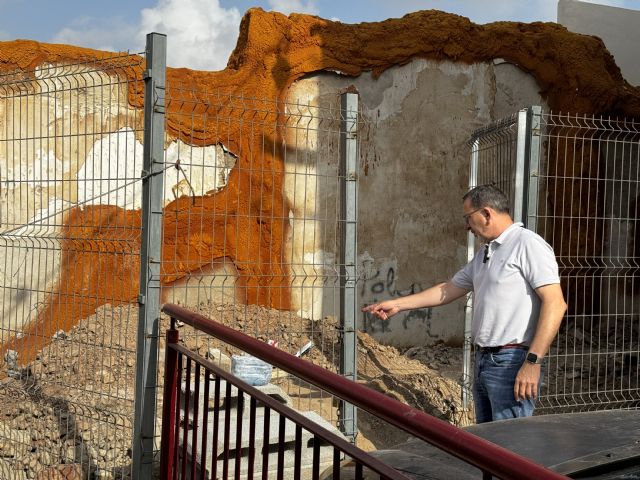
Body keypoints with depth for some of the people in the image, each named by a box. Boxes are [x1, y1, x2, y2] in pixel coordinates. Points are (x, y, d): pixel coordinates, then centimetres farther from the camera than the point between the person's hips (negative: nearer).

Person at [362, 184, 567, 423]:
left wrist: (533, 361, -22)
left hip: (511, 363, -9)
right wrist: (397, 304, 24)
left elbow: (555, 304, -18)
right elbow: (448, 290, 25)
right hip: (483, 359, 9)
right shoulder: (484, 254, 19)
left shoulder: (527, 244, -10)